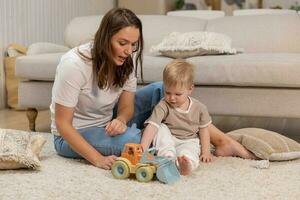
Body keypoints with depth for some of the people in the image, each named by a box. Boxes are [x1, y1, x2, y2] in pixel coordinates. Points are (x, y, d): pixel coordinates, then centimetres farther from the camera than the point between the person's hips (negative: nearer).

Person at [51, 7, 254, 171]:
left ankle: (220, 140, -8)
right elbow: (62, 124, -25)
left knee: (162, 90, -11)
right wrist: (98, 159, -32)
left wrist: (120, 120, -29)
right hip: (75, 136, -6)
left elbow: (126, 106, -5)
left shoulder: (127, 59, -11)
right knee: (130, 138, -36)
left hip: (107, 124, 6)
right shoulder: (74, 65, -29)